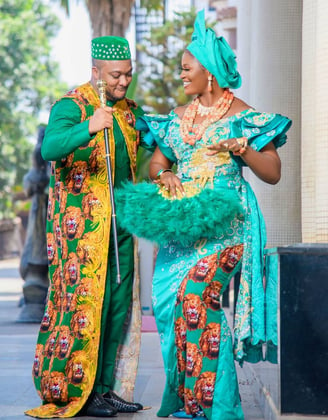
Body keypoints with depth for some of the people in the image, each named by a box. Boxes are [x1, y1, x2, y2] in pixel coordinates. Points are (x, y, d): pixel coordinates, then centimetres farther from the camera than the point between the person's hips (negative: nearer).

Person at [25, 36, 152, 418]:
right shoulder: (72, 106, -11)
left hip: (119, 223, 8)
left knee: (118, 304, 7)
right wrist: (89, 128, -47)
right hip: (80, 224, -7)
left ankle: (106, 388, 14)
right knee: (84, 303, -7)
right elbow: (50, 148, -30)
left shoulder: (129, 110, 13)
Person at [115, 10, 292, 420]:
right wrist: (164, 176, -3)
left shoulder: (244, 116, 0)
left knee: (196, 294, -20)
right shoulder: (177, 118, 16)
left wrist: (240, 147, -17)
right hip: (181, 221, 6)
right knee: (173, 299, -1)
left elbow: (273, 173, -1)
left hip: (224, 219, -6)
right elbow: (155, 164, 20)